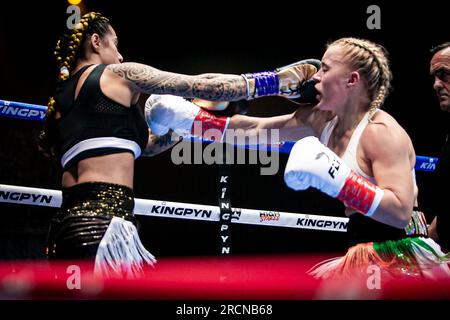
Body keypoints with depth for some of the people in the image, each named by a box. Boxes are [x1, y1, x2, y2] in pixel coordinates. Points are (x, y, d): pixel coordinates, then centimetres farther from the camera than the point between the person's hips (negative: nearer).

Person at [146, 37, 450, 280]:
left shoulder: (382, 131, -18)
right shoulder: (322, 120, 7)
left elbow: (401, 210, -27)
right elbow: (255, 128, 11)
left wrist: (332, 175, -31)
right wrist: (189, 119, 9)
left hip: (399, 260, -8)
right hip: (368, 255, 8)